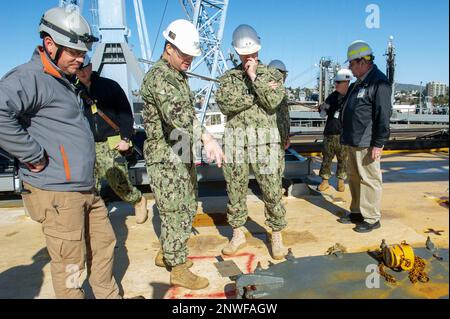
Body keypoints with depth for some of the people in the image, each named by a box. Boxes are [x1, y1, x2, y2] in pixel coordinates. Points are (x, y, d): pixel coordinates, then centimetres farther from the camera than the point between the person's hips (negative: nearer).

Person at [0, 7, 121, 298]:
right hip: (58, 194, -10)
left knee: (104, 243, 21)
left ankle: (109, 295, 41)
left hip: (86, 189, 10)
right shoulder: (31, 78, -15)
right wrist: (34, 156, -25)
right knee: (70, 265, 4)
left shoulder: (65, 81, 16)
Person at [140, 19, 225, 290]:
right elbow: (176, 111, -37)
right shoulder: (158, 76, -18)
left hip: (183, 156, 10)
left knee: (188, 207, 18)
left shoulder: (180, 76, 14)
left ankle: (165, 254, 34)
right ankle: (179, 270, 14)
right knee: (176, 214, -2)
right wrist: (206, 137, -47)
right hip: (165, 159, -10)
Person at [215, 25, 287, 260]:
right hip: (235, 141, 2)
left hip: (265, 141, -1)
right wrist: (258, 94, -12)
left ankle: (276, 236, 18)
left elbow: (273, 102, -11)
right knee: (235, 190, 9)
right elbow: (224, 104, -9)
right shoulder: (228, 77, 9)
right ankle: (238, 235, 25)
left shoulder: (272, 74, 7)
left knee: (272, 190, 1)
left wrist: (254, 77, -10)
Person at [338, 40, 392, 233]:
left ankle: (372, 219, 11)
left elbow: (383, 116, -17)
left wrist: (378, 144, -19)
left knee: (369, 180, 0)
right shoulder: (359, 83, 17)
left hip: (366, 144, -9)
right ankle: (357, 212, 29)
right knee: (354, 178, 16)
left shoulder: (379, 82, -12)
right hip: (354, 142, 10)